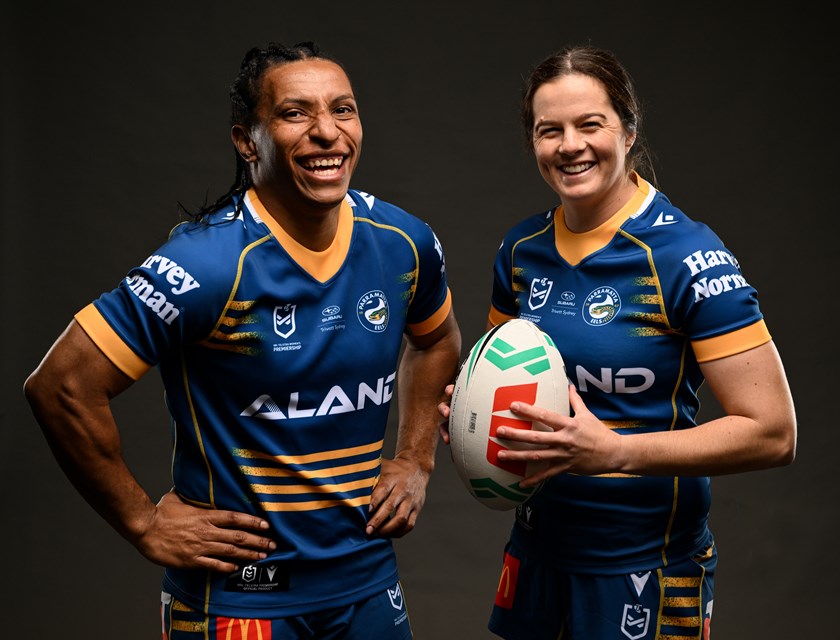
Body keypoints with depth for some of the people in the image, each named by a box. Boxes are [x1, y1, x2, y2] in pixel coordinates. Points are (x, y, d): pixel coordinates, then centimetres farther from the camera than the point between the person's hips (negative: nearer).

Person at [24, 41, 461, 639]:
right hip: (241, 591, -5)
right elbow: (62, 386, -21)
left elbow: (437, 339, 17)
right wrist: (145, 523, -14)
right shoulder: (209, 264, -23)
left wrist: (415, 459, 8)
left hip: (368, 573, 6)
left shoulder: (404, 243, -4)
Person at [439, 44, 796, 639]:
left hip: (645, 562, -5)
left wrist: (614, 450, -28)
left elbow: (772, 433, -20)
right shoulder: (523, 248, 0)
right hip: (539, 544, 5)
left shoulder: (687, 255, -17)